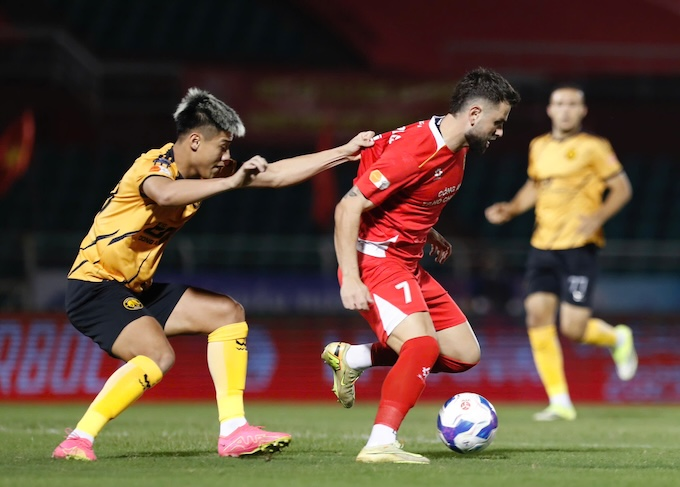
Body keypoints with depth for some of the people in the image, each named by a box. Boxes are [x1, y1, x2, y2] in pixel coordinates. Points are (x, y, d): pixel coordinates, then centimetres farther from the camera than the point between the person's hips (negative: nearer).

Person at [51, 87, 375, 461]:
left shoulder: (204, 171, 5)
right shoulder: (155, 165, -20)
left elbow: (274, 175, 9)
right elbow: (165, 194, -47)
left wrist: (344, 153, 7)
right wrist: (231, 182, -50)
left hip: (136, 289, 10)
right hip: (94, 286, -10)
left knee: (227, 314, 5)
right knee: (157, 355, -30)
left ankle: (233, 431, 0)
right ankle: (77, 443, -25)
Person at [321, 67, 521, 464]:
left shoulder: (457, 150, 7)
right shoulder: (415, 150, -22)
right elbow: (349, 207, -23)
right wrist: (350, 279, -28)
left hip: (409, 264, 10)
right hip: (375, 258, -10)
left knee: (465, 354, 7)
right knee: (423, 347, -28)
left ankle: (351, 358, 15)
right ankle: (381, 445, -30)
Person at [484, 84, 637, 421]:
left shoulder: (593, 148, -4)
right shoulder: (539, 147, 12)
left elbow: (622, 188, -2)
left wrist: (598, 217, -18)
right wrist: (511, 209, 10)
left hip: (580, 246, -5)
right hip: (543, 245, 5)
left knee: (572, 328, -11)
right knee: (538, 315, -9)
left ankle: (618, 338, 25)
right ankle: (559, 402, -2)